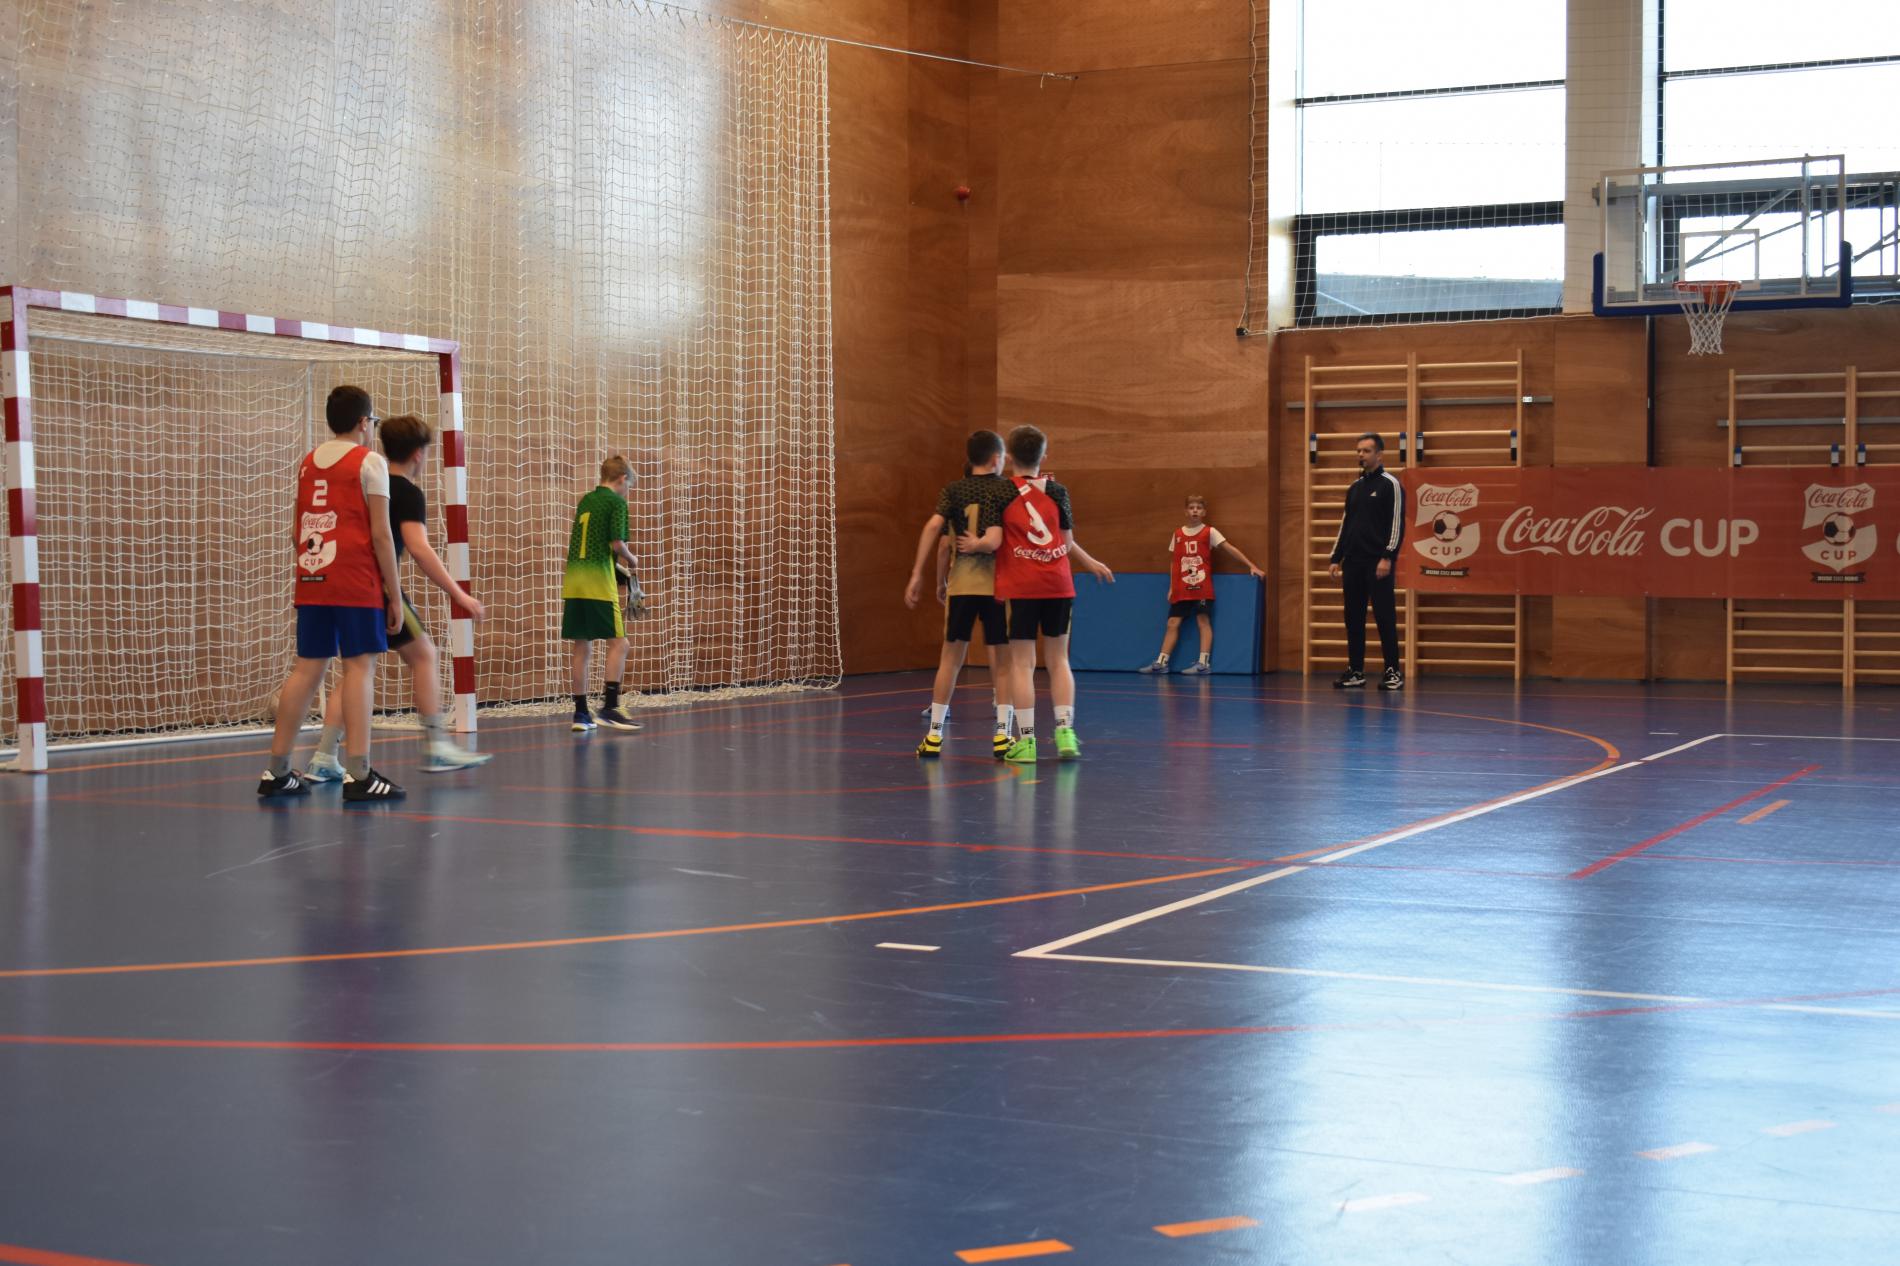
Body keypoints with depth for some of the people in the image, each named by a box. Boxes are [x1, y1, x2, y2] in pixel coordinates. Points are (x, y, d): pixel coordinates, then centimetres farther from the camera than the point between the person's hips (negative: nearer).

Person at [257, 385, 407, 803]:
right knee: (360, 665, -6)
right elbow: (381, 535, -8)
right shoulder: (369, 462, -4)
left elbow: (297, 532, 18)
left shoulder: (307, 462, 15)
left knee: (307, 667, 10)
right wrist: (395, 595, -5)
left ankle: (277, 772, 12)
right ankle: (358, 775, -13)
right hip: (357, 584, -6)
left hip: (312, 581, 6)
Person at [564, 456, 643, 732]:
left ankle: (580, 713, 10)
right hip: (599, 581, -7)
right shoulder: (616, 502, -3)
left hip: (574, 579, 7)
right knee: (618, 642, -2)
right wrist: (631, 561, 7)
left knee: (582, 647, 9)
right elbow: (617, 543, -13)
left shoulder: (586, 500, 18)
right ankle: (610, 706, -11)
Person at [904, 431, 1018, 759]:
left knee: (951, 656, 10)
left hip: (961, 583, 2)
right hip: (999, 581, -2)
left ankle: (934, 734, 11)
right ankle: (1002, 734, 2)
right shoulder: (1009, 490, 1)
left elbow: (934, 526, -7)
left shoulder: (953, 491, 6)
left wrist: (918, 575, -6)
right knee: (1002, 659, 6)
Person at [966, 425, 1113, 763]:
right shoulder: (1057, 489, 4)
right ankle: (1065, 732, 5)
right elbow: (1068, 544, 5)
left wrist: (974, 545, 9)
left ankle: (1026, 741, -1)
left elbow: (992, 541, -11)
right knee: (1058, 660, 12)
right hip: (1058, 585, 2)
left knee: (1022, 663, 1)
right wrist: (1091, 564, 23)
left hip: (1018, 587, -2)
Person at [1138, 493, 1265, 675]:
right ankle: (1161, 662, 6)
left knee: (1203, 621, -6)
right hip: (1181, 589, 4)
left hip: (1202, 588, -4)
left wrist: (1251, 566, -12)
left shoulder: (1209, 532, -1)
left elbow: (1230, 548, -5)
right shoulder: (1178, 534, 10)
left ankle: (1204, 663, -7)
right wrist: (1171, 587, 11)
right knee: (1173, 623, 4)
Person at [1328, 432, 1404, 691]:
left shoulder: (1390, 484, -4)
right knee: (1353, 618, 6)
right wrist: (1336, 558, 15)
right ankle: (1355, 671, 12)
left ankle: (1393, 672, -2)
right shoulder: (1354, 487, 17)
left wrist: (1388, 557, -18)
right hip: (1353, 563, 7)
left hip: (1378, 563, -7)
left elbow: (1397, 523, -10)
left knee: (1385, 617, -6)